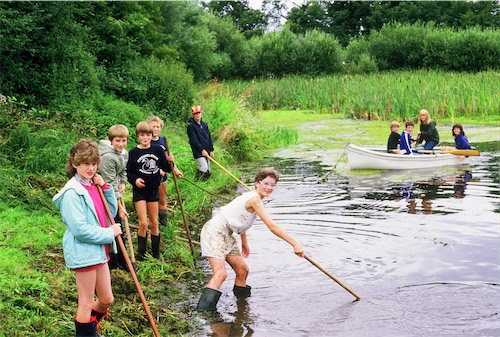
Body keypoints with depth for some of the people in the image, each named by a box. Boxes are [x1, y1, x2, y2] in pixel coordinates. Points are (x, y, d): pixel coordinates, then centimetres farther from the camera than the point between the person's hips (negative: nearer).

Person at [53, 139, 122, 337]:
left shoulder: (93, 185, 6)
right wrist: (109, 233, -15)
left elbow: (111, 212, 12)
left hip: (99, 250, 8)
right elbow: (80, 229, -23)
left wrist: (105, 187, -1)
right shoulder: (73, 192, -17)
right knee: (87, 303, 4)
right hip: (83, 252, -8)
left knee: (107, 300, 18)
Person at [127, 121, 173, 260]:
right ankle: (141, 253, 6)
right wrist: (135, 180, -20)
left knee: (154, 222, 10)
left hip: (154, 190, 3)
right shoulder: (134, 153, -6)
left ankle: (156, 253, 21)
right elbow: (129, 173, -2)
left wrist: (170, 161, -14)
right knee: (143, 223, -9)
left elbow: (166, 168, 5)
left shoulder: (157, 150, 1)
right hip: (139, 191, -3)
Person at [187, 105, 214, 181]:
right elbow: (194, 140, -15)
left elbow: (209, 137, 12)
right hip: (198, 152, -7)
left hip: (206, 151, 7)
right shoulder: (191, 126, -10)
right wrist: (202, 150, -17)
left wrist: (211, 150, 7)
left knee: (208, 170, 9)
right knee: (204, 167, -17)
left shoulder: (204, 125, 9)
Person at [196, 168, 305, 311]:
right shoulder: (255, 199, -19)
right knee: (220, 273, -23)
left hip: (226, 235, 10)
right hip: (215, 231, -10)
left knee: (242, 269, 12)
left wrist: (244, 243, 34)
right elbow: (272, 226, -23)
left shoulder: (251, 197, 12)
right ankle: (202, 311, -28)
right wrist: (295, 244, -21)